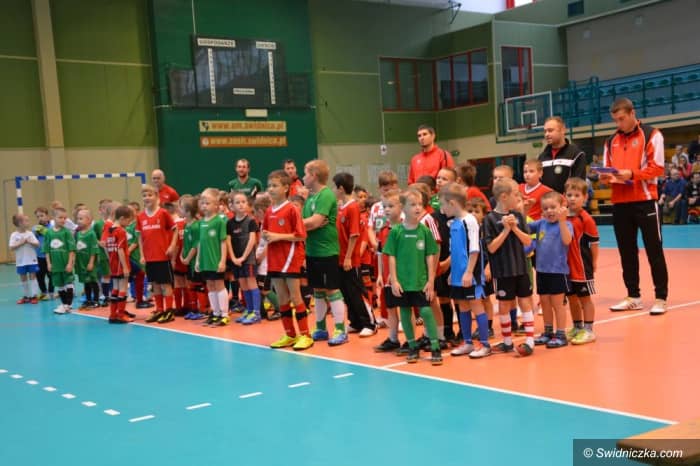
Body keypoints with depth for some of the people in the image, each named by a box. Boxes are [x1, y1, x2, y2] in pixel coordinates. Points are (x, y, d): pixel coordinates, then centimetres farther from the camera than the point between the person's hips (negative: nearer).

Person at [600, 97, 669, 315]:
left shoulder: (651, 135, -2)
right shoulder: (611, 141, 13)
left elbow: (657, 168, -9)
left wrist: (632, 174, -22)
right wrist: (606, 176, -6)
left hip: (645, 201, -5)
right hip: (620, 203, 5)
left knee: (654, 251, -1)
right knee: (627, 252, 9)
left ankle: (660, 298, 5)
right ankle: (633, 297, 18)